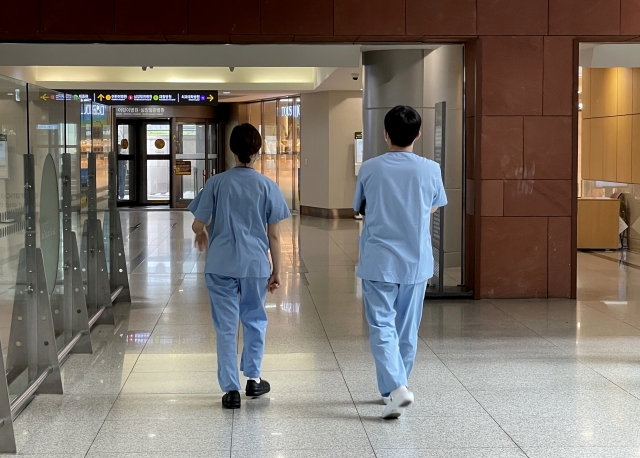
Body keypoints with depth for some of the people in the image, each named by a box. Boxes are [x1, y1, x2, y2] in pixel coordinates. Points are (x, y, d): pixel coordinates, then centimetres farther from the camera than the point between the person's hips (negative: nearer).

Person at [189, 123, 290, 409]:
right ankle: (253, 378, 27)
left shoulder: (217, 183, -3)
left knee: (226, 328, 6)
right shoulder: (267, 186, -2)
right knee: (255, 320, 21)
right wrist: (276, 271, 8)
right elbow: (274, 235, -1)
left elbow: (198, 225, 0)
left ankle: (231, 389, 7)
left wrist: (201, 236, 23)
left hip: (221, 265, 0)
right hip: (256, 264, 1)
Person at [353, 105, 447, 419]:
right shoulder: (430, 170, -5)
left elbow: (360, 208, 9)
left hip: (378, 261, -2)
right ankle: (397, 385, 28)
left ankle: (395, 388, -18)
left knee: (382, 327, -1)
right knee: (407, 329, 15)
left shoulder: (370, 169, -7)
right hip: (416, 262, 2)